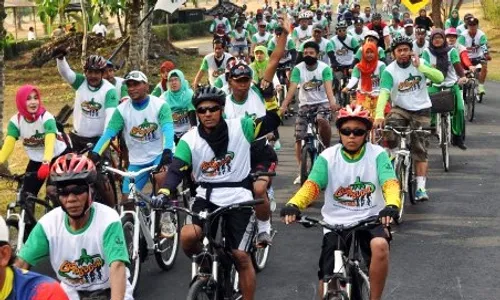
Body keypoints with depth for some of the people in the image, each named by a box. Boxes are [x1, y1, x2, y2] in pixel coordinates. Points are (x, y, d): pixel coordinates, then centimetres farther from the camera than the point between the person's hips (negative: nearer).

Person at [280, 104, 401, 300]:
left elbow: (390, 184, -17)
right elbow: (311, 186, -13)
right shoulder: (327, 157, -3)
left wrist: (391, 205, -40)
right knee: (327, 282, -4)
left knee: (380, 245, -33)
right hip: (336, 223, 1)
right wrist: (293, 205, -35)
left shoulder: (377, 154, -4)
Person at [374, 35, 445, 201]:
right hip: (400, 108, 0)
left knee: (420, 149, -4)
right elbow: (383, 93, -28)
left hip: (421, 110, 1)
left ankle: (421, 187, -1)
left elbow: (440, 78, -20)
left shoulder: (420, 63, -8)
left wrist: (420, 67, -31)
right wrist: (379, 115, -43)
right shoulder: (389, 71, -14)